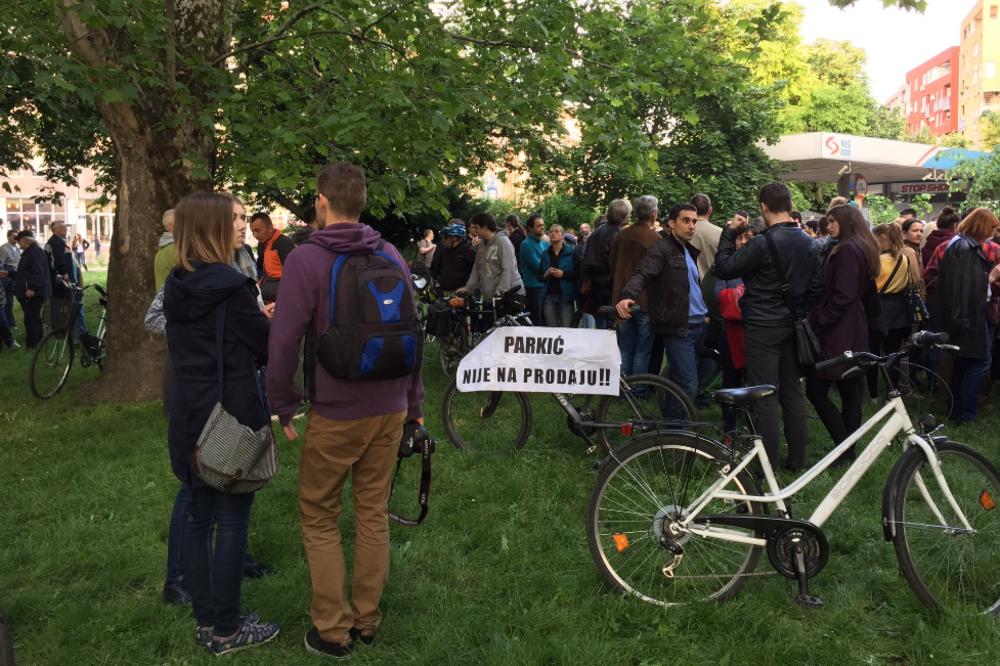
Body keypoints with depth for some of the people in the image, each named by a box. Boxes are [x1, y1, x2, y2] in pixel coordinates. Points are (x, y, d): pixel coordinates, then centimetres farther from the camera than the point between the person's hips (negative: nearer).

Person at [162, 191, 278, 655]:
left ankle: (206, 621, 25)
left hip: (189, 417, 8)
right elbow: (267, 349, -9)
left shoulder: (175, 287, 6)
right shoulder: (231, 287, -17)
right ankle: (227, 631, 12)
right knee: (232, 520, 2)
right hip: (235, 417, -7)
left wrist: (257, 320, 14)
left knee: (198, 517, 13)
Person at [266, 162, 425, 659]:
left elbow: (285, 340, -15)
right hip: (389, 410, 5)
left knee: (319, 517, 11)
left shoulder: (306, 259, -11)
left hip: (335, 414, -5)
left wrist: (283, 406, -2)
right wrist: (414, 402, 18)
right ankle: (367, 621, 26)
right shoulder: (392, 256, 4)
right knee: (374, 514, 15)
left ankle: (333, 630, 15)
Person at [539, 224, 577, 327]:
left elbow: (577, 273, -6)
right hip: (549, 296, 3)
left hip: (565, 296, -3)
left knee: (566, 329, -7)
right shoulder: (545, 254, 12)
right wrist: (546, 274, -5)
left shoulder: (571, 251, 0)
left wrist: (563, 274, -17)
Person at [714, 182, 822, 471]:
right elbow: (816, 284, 10)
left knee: (765, 396, -2)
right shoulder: (807, 242, 5)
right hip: (792, 326, 7)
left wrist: (729, 233, -4)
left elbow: (723, 269, -14)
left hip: (762, 328, -7)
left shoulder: (761, 243, -19)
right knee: (792, 392, 13)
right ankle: (797, 458, 21)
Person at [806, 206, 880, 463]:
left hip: (837, 332, -10)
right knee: (849, 391, 12)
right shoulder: (862, 249, 17)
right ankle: (849, 449, 18)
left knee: (816, 390, -9)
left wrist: (820, 319, -15)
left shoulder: (846, 250, -14)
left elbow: (842, 295, -21)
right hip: (854, 330, 10)